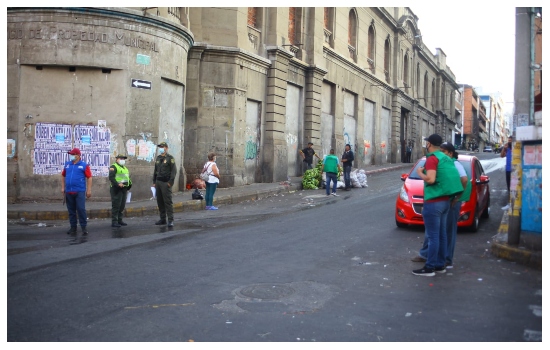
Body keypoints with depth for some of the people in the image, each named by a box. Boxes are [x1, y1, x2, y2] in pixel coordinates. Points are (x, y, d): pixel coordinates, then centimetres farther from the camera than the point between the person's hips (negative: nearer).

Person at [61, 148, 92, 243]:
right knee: (71, 211, 9)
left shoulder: (84, 165, -2)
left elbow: (89, 177, -5)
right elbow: (63, 176, 19)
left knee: (81, 210, -8)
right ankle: (73, 228, 18)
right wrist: (63, 187, 12)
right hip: (69, 192, 5)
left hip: (79, 191, -5)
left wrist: (89, 190, -10)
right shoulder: (67, 164, 12)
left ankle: (84, 228, -1)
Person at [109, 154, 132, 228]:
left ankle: (120, 220, 19)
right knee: (116, 205, -8)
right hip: (117, 189, -8)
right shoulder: (113, 167, -4)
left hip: (124, 189, 8)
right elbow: (111, 177, -16)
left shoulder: (125, 168, 23)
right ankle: (114, 221, -6)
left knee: (122, 205, 11)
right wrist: (117, 184, -27)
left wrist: (129, 183, 12)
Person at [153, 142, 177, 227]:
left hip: (166, 182, -7)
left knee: (167, 201, -9)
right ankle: (163, 219, 17)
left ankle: (171, 220, -7)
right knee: (159, 201, 8)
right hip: (158, 182, 7)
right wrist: (154, 181, 15)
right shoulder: (158, 158, 16)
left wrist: (171, 182, -16)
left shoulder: (170, 158, -5)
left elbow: (174, 170, -10)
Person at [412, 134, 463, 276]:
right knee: (441, 235, 13)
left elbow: (430, 179, -24)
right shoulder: (446, 158, 14)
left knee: (433, 236, -5)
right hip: (445, 200, 9)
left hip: (434, 202, -9)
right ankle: (440, 265, 20)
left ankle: (430, 267, -1)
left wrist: (420, 172, -7)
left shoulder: (432, 158, -13)